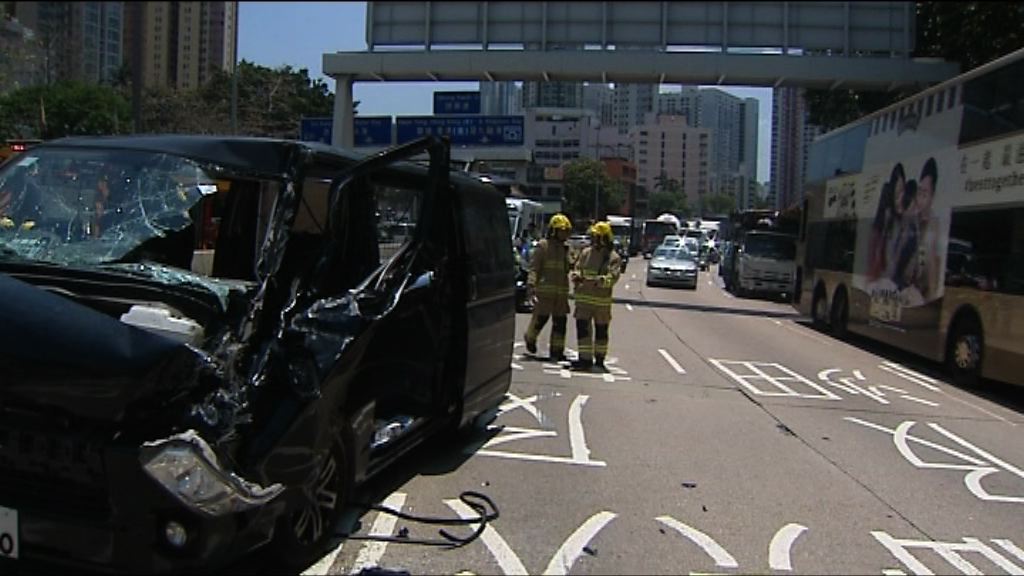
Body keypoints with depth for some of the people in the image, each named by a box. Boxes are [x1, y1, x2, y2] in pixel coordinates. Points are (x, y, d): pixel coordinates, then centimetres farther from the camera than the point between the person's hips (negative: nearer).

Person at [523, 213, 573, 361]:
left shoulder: (565, 248, 17)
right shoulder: (542, 246, -4)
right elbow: (534, 267, -10)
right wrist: (531, 285, -20)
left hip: (561, 292, 6)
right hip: (545, 290, -6)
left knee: (560, 321, 3)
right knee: (540, 318, -2)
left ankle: (557, 351, 7)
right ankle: (530, 339, 26)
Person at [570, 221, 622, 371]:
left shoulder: (613, 257, -4)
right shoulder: (585, 253, 9)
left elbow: (613, 276, -15)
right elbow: (577, 268, 12)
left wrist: (601, 280, -32)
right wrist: (576, 276, -10)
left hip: (602, 301, -3)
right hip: (583, 298, 3)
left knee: (601, 331, 9)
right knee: (582, 328, -4)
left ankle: (599, 359, 23)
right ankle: (585, 359, 1)